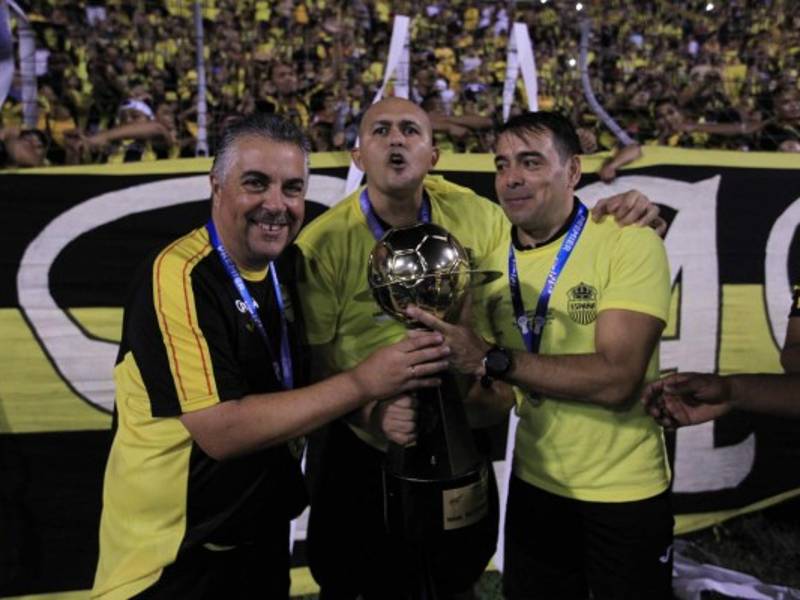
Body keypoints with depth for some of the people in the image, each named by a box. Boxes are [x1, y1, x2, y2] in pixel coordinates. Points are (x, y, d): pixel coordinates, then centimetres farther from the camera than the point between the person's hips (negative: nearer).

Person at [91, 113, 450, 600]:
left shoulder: (286, 270, 1)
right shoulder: (177, 277, -23)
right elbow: (222, 430, -28)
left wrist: (378, 415, -11)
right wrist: (363, 382, -26)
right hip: (175, 558, -6)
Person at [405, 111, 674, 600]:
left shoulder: (632, 244, -15)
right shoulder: (491, 256, 0)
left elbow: (616, 379, -27)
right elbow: (488, 389, 3)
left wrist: (492, 361, -29)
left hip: (625, 492, -4)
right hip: (535, 485, 5)